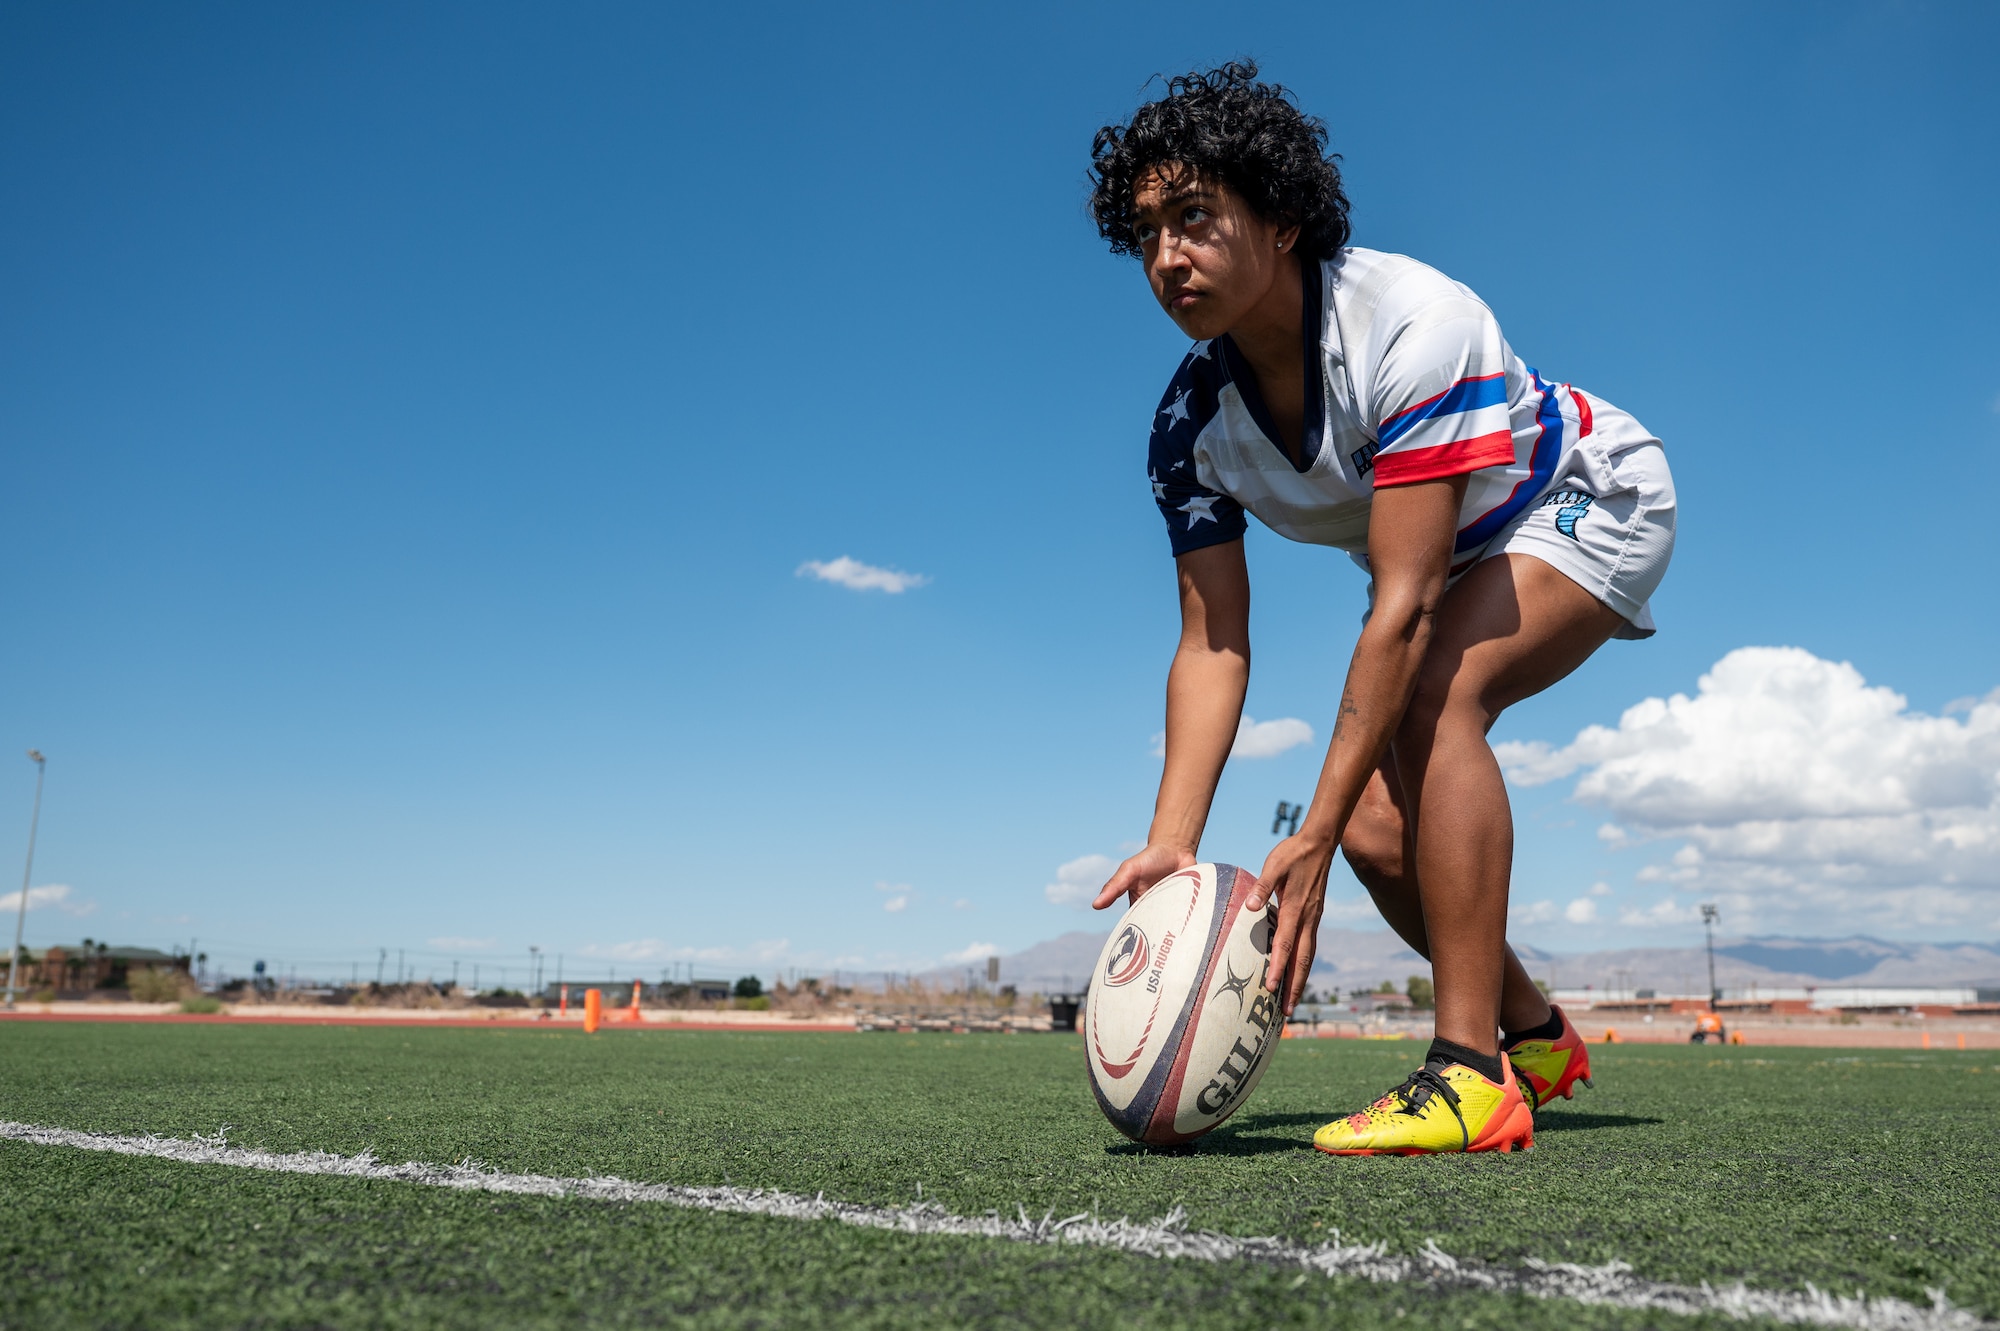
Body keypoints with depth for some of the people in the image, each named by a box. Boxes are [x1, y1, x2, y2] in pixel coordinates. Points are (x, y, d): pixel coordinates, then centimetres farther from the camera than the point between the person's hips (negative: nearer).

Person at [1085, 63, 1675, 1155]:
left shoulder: (1409, 324, -36)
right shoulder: (1191, 422, -15)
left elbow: (1403, 607, -39)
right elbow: (1212, 644, -16)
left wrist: (1309, 840, -40)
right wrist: (1171, 843, -28)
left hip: (1589, 495, -6)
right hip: (1450, 559, 7)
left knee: (1435, 691, -34)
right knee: (1374, 825, -7)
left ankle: (1471, 1074, -28)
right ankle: (1534, 1036, 17)